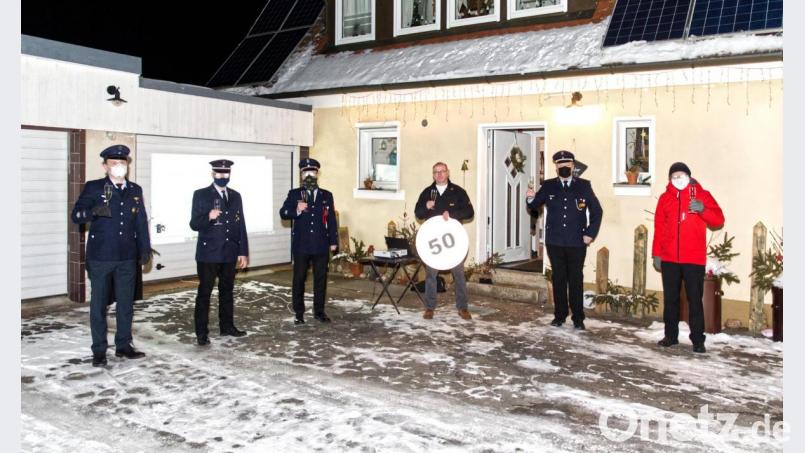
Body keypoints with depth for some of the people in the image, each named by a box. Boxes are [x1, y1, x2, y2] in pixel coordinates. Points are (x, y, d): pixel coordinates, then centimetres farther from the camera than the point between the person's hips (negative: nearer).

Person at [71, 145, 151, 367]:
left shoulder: (135, 190, 9)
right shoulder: (93, 188, -2)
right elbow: (76, 215, -7)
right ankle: (99, 351, 14)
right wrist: (94, 211, -27)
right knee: (99, 304, 5)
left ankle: (123, 345, 23)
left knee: (126, 303, 10)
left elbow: (141, 222, 12)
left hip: (127, 257, 4)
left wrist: (145, 249, 8)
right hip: (100, 257, -3)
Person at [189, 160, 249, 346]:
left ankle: (227, 326, 24)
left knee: (227, 291, 13)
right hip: (208, 253, -4)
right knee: (204, 293, 1)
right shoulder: (201, 195, -3)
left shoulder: (235, 196, 10)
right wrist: (208, 217, -28)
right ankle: (201, 332, 7)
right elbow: (194, 224, -7)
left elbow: (241, 225, 9)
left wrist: (243, 252, 6)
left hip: (229, 253, 4)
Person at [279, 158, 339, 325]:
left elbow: (331, 220, 8)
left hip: (321, 245, 2)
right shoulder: (294, 194, 3)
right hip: (301, 245, -1)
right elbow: (283, 213, -5)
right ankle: (299, 313, 14)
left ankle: (319, 311, 19)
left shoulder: (327, 196, 8)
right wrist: (296, 211, -24)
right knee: (299, 279, 4)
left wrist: (333, 241, 4)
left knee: (321, 279, 7)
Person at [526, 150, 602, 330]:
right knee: (558, 278, 8)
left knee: (576, 279, 5)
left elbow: (597, 211, 4)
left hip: (577, 242, -1)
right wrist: (531, 199, -24)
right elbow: (535, 206, -1)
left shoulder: (584, 186, 2)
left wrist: (590, 233, -4)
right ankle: (560, 315, 17)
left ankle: (578, 318, 13)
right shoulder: (548, 186, 5)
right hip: (554, 241, 1)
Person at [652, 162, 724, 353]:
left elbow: (718, 220, -2)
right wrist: (656, 254, 5)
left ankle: (698, 340, 6)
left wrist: (703, 209, -21)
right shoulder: (665, 198, 9)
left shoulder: (701, 195, 3)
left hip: (694, 258, -3)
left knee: (695, 299, -1)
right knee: (670, 298, 9)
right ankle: (671, 335, 19)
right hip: (669, 258, 3)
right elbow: (658, 228, 9)